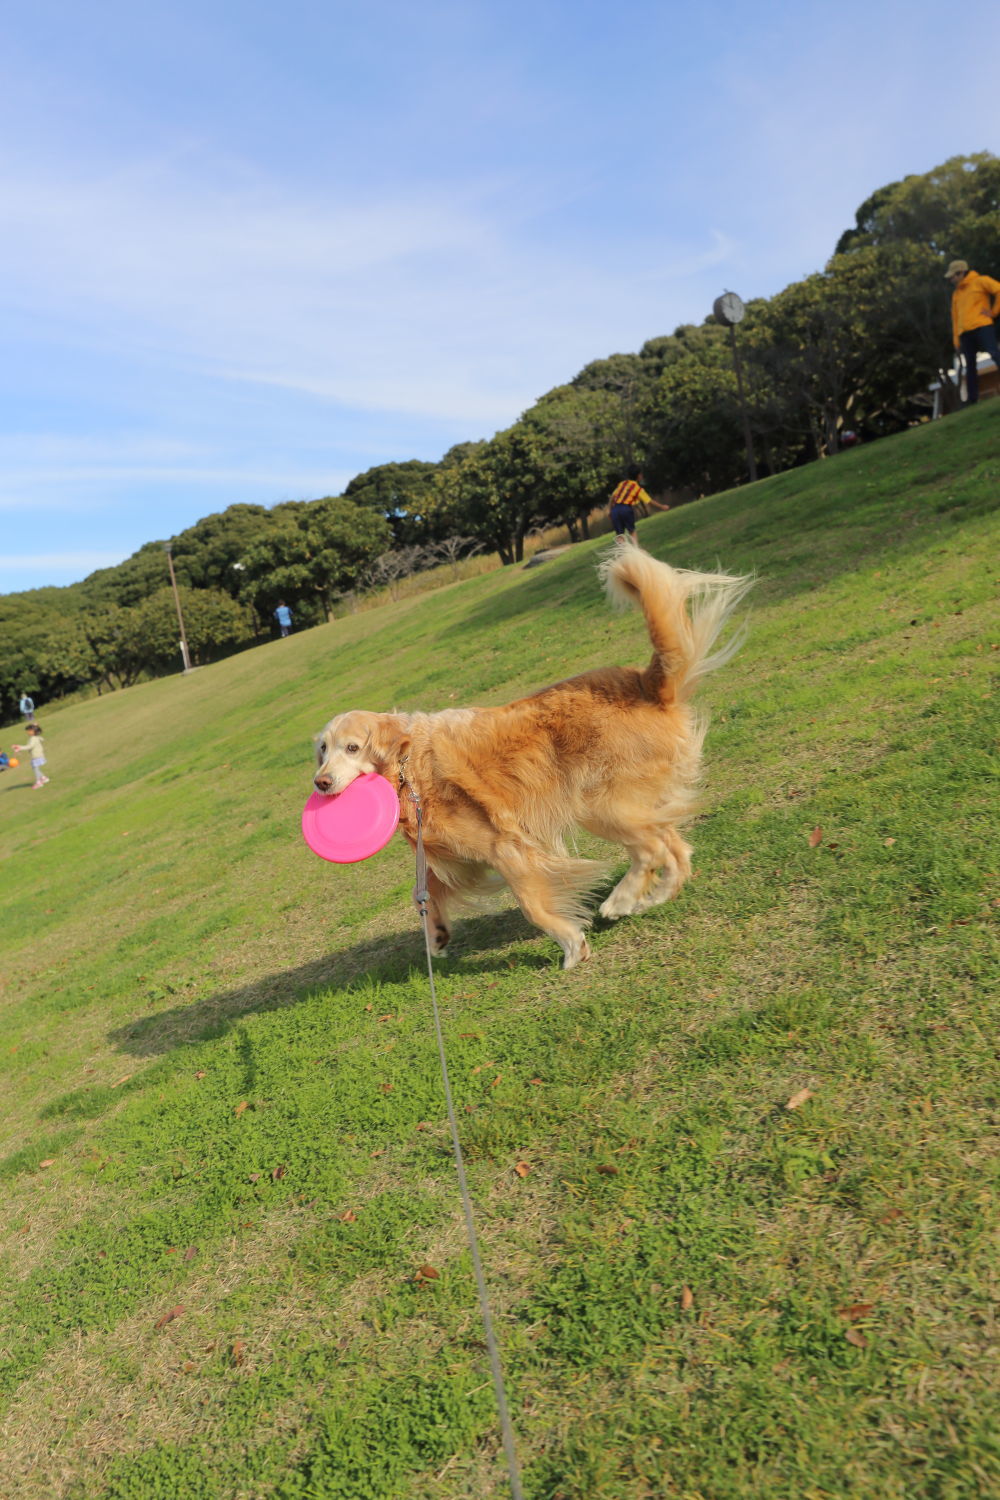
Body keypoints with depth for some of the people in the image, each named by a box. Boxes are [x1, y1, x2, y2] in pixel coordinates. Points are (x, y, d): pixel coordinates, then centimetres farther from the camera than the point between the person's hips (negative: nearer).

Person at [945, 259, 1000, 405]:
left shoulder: (981, 282, 6)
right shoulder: (956, 293, 25)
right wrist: (956, 338, 15)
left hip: (982, 326, -6)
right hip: (964, 333, 6)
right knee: (970, 366, 2)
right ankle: (972, 400, 1)